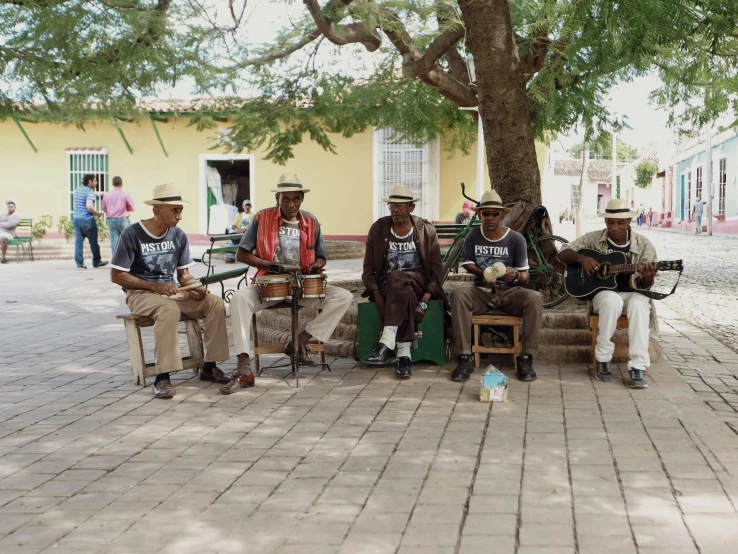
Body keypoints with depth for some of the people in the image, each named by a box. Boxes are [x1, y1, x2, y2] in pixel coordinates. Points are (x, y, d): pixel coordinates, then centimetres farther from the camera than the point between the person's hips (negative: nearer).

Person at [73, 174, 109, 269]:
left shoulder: (77, 190, 12)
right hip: (87, 219, -7)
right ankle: (96, 261, 19)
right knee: (93, 242, 8)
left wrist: (96, 195, 22)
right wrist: (97, 213, -12)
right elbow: (89, 206, -28)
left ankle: (79, 263, 0)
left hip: (76, 218, 7)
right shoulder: (90, 192, -14)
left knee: (78, 241, 4)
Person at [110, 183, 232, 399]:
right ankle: (162, 377, -35)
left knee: (216, 303, -15)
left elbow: (184, 274, 11)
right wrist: (155, 287, -21)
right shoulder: (132, 234, -12)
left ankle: (209, 367, -7)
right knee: (169, 309, -38)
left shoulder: (178, 235, 4)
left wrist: (194, 288, -13)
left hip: (171, 291, 6)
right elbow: (116, 275, -12)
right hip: (140, 293, -5)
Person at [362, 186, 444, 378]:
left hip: (417, 281, -1)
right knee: (404, 293, -36)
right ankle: (404, 355, -37)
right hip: (387, 284, 1)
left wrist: (424, 301, -16)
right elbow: (369, 269, 3)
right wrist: (378, 296, -15)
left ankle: (386, 344, -44)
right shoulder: (378, 229, 3)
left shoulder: (426, 230, 1)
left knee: (397, 279, -37)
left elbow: (436, 270, -2)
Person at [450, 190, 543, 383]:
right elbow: (467, 263, 7)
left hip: (509, 292, -1)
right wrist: (482, 274, -14)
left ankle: (526, 358, -22)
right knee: (459, 294, -32)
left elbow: (525, 276, -4)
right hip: (482, 291, 1)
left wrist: (516, 275, -29)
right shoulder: (474, 235, 2)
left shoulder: (516, 239, -3)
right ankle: (465, 358, -29)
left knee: (535, 298, -32)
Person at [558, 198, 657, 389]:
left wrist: (647, 279, -30)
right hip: (603, 291, 0)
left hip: (631, 293, 0)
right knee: (612, 300, -38)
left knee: (639, 304, -37)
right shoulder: (594, 239, 1)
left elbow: (642, 285, -5)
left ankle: (638, 367, -36)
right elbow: (563, 253, 5)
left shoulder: (644, 245, -3)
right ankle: (603, 359, -24)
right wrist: (580, 257, -16)